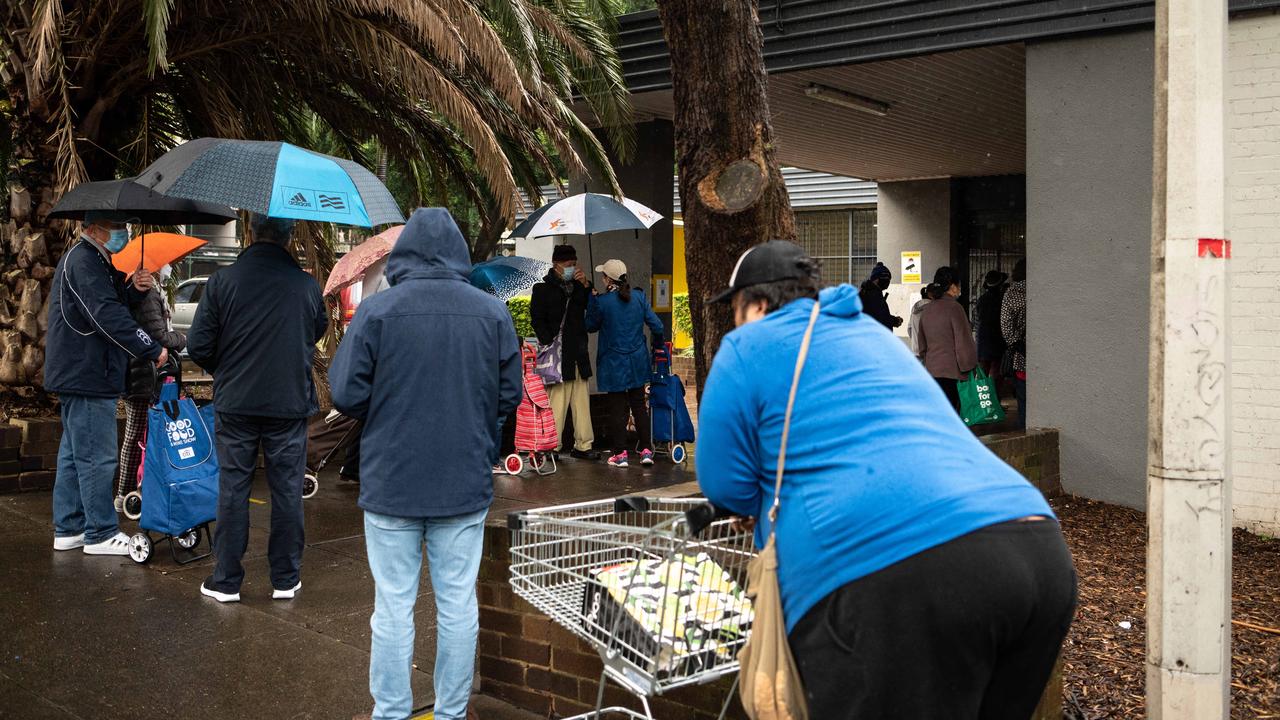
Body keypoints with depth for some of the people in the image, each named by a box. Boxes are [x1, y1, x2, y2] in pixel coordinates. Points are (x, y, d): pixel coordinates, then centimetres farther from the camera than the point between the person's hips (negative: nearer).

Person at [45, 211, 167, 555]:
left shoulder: (94, 261, 18)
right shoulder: (83, 262, -16)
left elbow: (111, 304, 19)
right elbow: (106, 316, -24)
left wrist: (134, 290, -1)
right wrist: (152, 350, -24)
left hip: (76, 374, 11)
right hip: (86, 375, -11)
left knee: (74, 453, 15)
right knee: (96, 457, -5)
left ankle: (68, 529, 24)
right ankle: (101, 534, 1)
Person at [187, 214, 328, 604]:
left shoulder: (223, 281, -9)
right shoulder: (307, 286, -6)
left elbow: (198, 345, -6)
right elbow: (318, 331, 11)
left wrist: (222, 371, 14)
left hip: (235, 401, 0)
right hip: (290, 403, 0)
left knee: (233, 489, 9)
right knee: (287, 490, 10)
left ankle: (226, 580, 15)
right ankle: (286, 579, 18)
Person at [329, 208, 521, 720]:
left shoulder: (377, 310, -10)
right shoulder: (493, 312, -3)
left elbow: (346, 395, -9)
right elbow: (510, 395, 2)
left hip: (391, 485, -2)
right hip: (466, 485, 2)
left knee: (393, 608, 8)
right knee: (458, 606, 11)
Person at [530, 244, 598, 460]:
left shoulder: (577, 287, 17)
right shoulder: (543, 289, 1)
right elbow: (537, 320, -3)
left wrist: (586, 285, -3)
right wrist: (550, 345, -13)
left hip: (579, 354, 6)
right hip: (557, 355, -6)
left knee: (582, 401, 7)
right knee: (557, 401, -9)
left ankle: (583, 445, 12)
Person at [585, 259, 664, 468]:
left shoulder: (602, 301, -13)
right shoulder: (639, 297, -2)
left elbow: (591, 326, 2)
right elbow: (656, 326, -1)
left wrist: (591, 299, 8)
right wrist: (657, 346, 18)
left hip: (614, 363, -3)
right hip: (638, 362, 3)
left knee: (618, 409, 5)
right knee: (639, 406, 12)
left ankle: (620, 454, 6)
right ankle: (646, 451, 11)